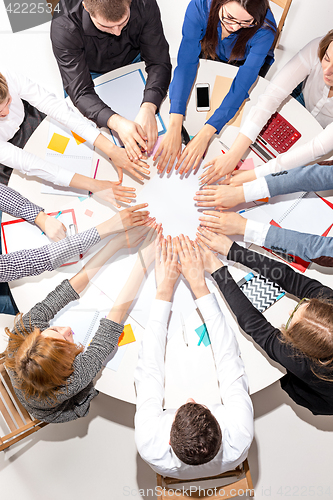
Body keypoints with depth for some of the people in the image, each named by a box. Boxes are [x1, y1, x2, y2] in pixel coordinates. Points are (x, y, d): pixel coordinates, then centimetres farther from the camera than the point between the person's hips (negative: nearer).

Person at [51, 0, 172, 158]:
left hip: (132, 63, 3)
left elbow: (158, 62, -25)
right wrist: (117, 122, -56)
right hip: (93, 75, -2)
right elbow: (80, 92, -37)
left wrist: (148, 108, -45)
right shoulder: (63, 28, -37)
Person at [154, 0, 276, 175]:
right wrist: (174, 126, -51)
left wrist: (205, 134, -54)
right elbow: (186, 63, -39)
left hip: (245, 65, -1)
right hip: (210, 56, 1)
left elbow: (242, 85, -42)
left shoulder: (265, 29, -38)